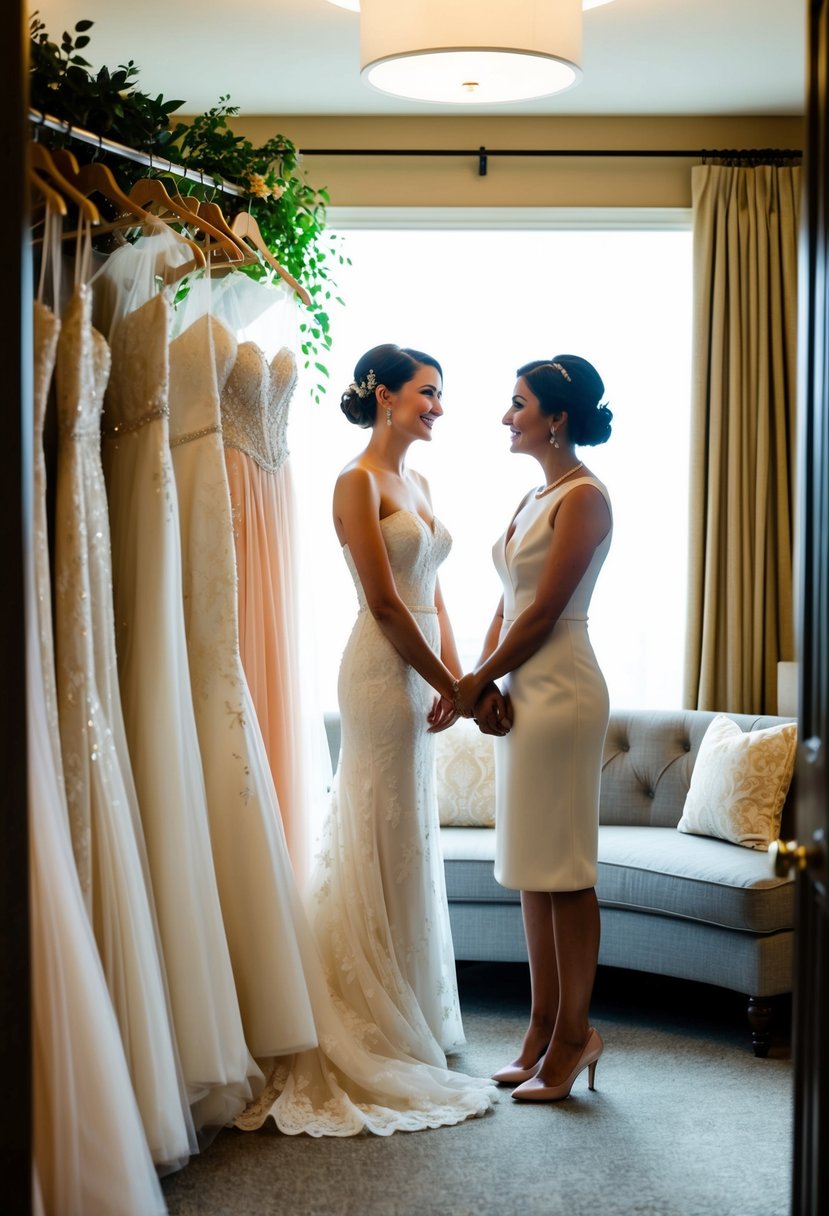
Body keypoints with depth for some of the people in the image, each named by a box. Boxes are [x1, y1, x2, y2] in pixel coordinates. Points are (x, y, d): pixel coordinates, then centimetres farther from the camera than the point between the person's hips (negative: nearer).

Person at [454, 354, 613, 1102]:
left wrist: (476, 683, -7)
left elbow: (544, 612, -15)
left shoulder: (584, 498, -11)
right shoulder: (534, 498, 17)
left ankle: (573, 1034, 8)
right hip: (523, 690, 9)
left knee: (563, 870, -3)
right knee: (531, 868, 11)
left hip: (560, 689, -9)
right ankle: (544, 1031, 19)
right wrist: (486, 685, -1)